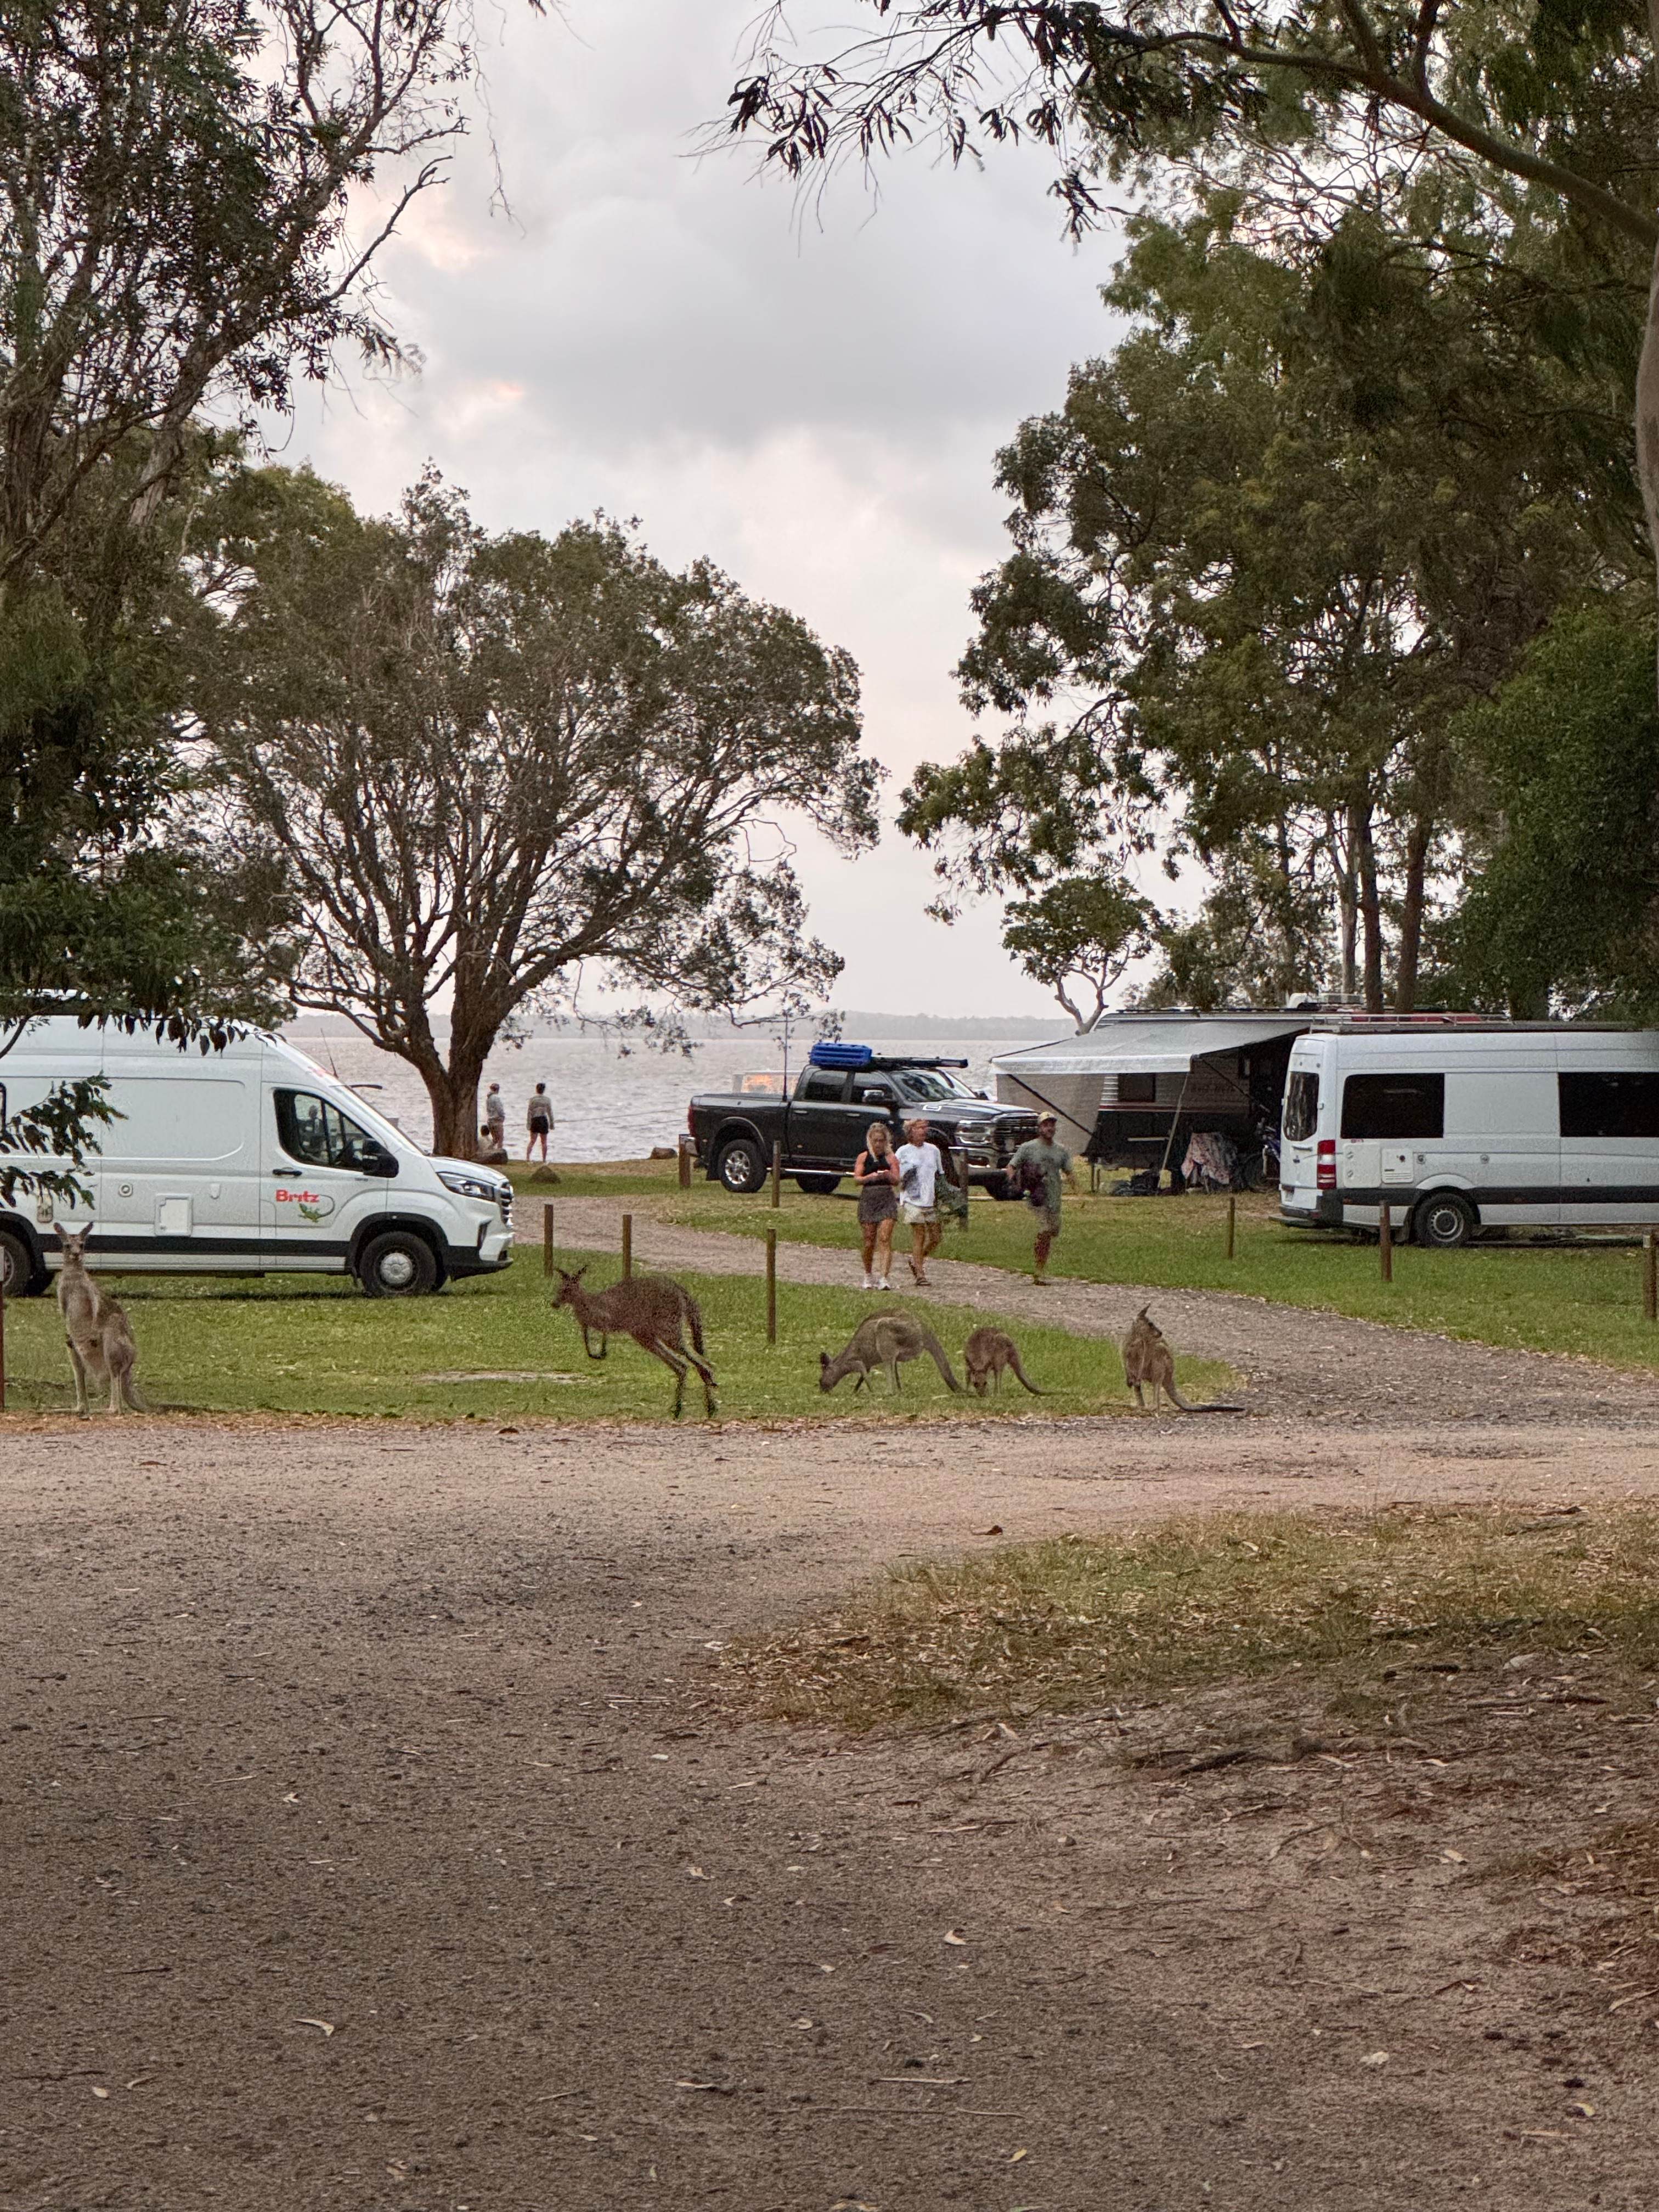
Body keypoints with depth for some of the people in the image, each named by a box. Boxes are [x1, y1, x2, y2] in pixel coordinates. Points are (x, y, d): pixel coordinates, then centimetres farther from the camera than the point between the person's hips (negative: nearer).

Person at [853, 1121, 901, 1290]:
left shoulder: (890, 1158, 6)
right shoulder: (864, 1157, 8)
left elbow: (897, 1181, 1)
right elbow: (856, 1179, 0)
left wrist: (888, 1175, -20)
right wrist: (870, 1177, -18)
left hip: (887, 1199, -1)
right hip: (868, 1199, 1)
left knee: (885, 1239, -13)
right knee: (869, 1241, 4)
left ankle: (884, 1278, -19)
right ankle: (868, 1275, 24)